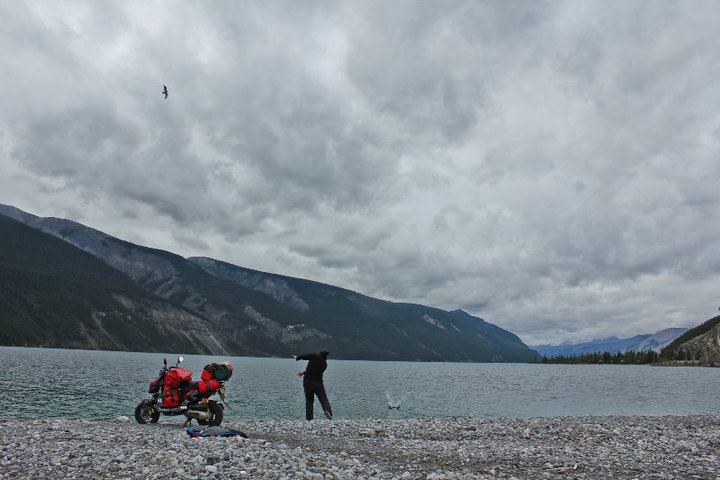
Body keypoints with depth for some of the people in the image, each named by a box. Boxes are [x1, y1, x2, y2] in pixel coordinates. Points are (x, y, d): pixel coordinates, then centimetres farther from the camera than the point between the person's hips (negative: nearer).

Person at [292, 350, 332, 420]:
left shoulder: (314, 356, 0)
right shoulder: (325, 364, 11)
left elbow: (302, 356, 0)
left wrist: (297, 357, 19)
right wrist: (304, 372, 23)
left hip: (307, 381, 0)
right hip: (318, 383, 0)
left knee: (309, 401, 11)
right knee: (324, 399, -4)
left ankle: (308, 418, 8)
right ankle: (327, 410, -32)